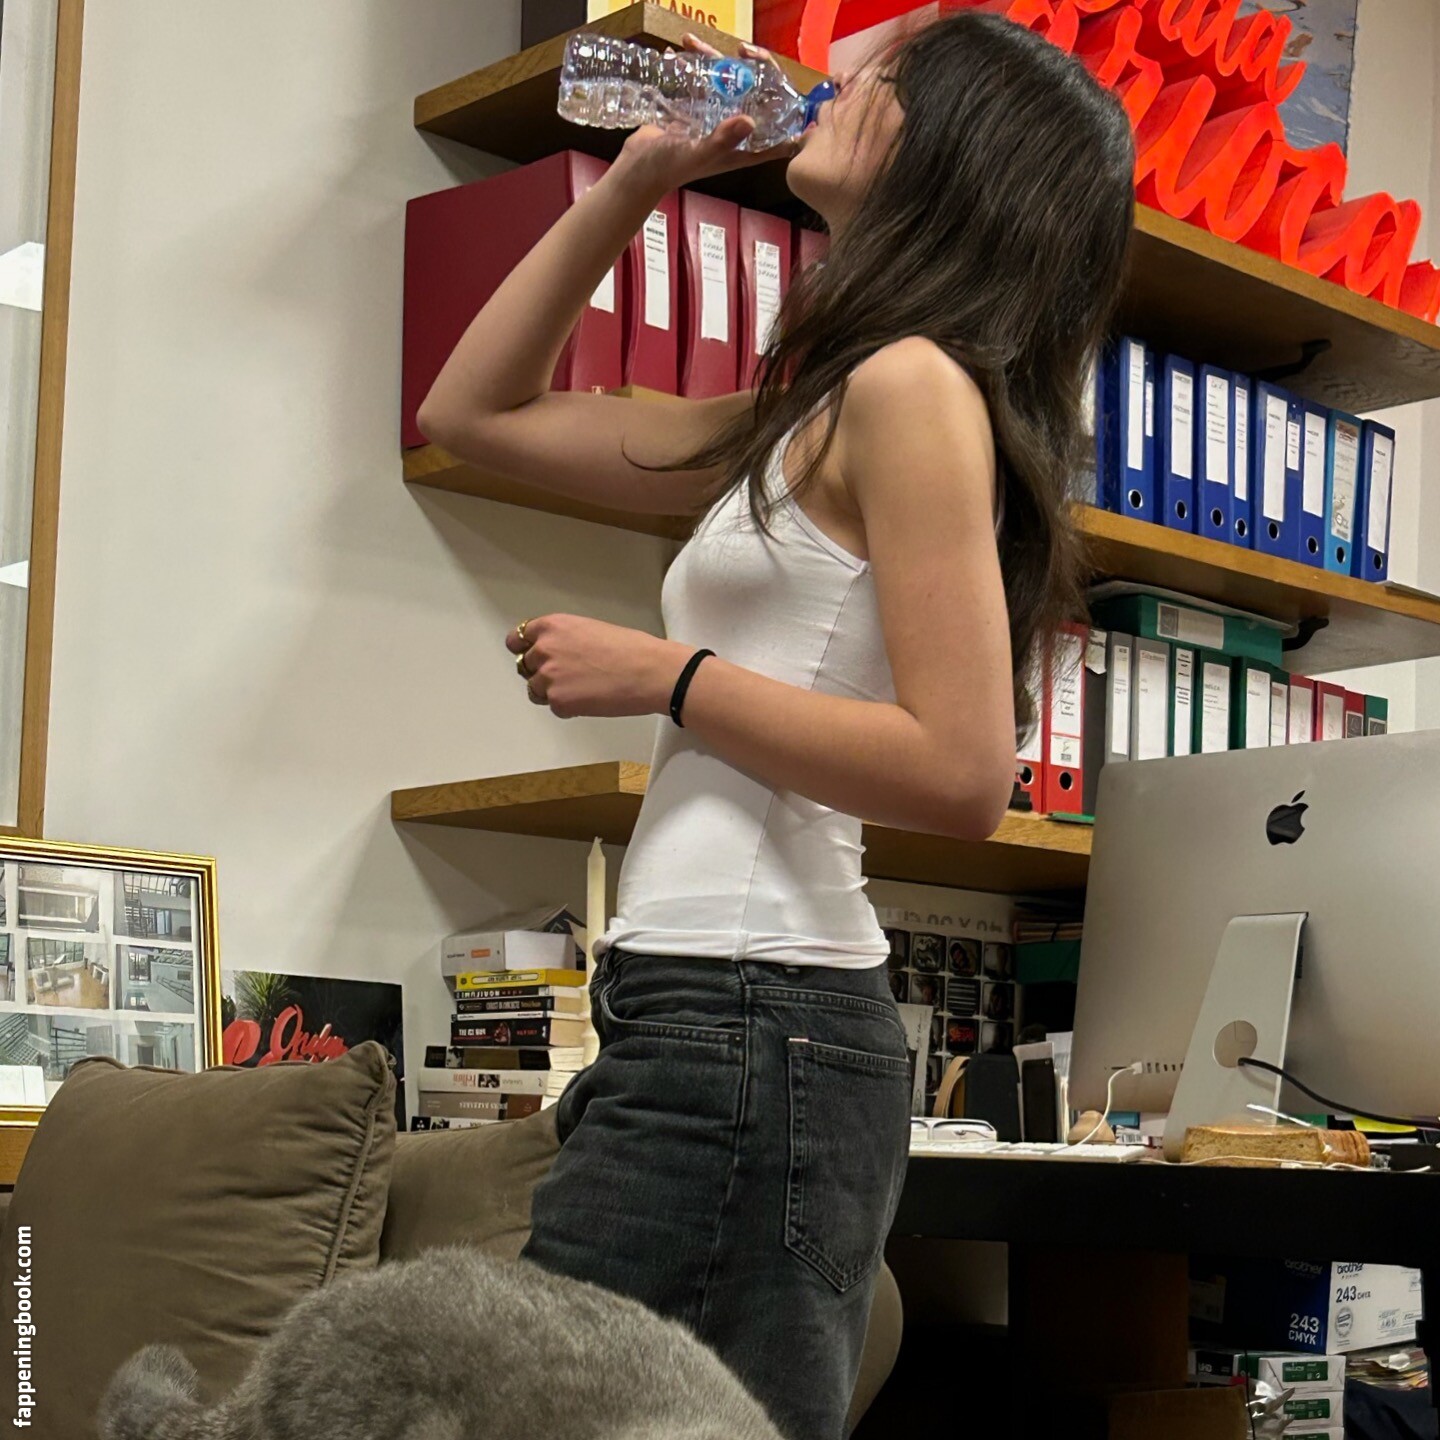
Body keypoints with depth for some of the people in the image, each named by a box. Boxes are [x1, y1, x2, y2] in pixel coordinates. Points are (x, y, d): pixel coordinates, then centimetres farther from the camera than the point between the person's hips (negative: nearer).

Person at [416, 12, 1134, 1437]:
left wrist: (665, 677, -10)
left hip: (748, 1022, -9)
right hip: (722, 1015, 9)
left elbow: (959, 773, -16)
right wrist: (633, 179, 22)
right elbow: (475, 412, 27)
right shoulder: (809, 415, 19)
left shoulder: (914, 384, -8)